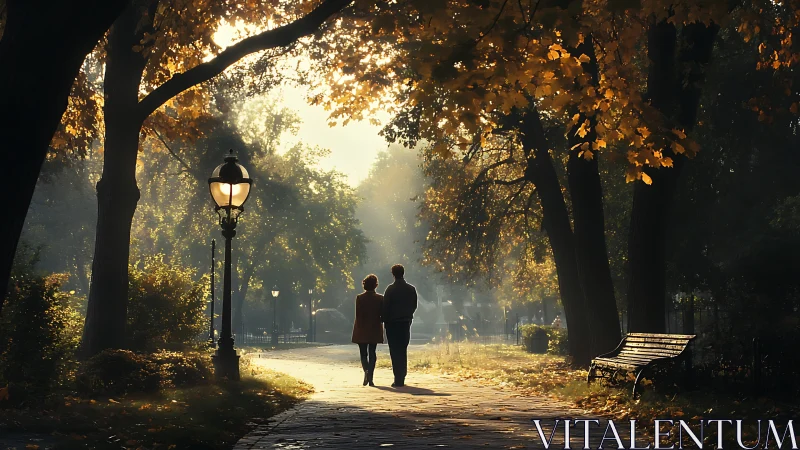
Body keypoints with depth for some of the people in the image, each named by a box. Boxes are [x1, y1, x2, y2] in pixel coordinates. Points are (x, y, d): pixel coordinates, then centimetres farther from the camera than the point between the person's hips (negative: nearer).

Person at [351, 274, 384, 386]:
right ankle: (370, 378, 0)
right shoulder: (380, 298, -3)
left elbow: (358, 315, -8)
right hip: (375, 330, 1)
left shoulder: (359, 298, -7)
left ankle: (366, 370, -19)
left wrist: (358, 328, -3)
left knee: (363, 353, 8)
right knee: (372, 353, 7)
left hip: (362, 331, -1)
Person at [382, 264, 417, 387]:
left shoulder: (390, 289, -11)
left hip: (392, 323, -4)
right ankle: (401, 378, 12)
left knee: (395, 351, -1)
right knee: (403, 351, 13)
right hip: (406, 323, 4)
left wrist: (385, 321, 2)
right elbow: (414, 306, 8)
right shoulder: (411, 289, 2)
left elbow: (385, 307, -9)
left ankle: (398, 379, -6)